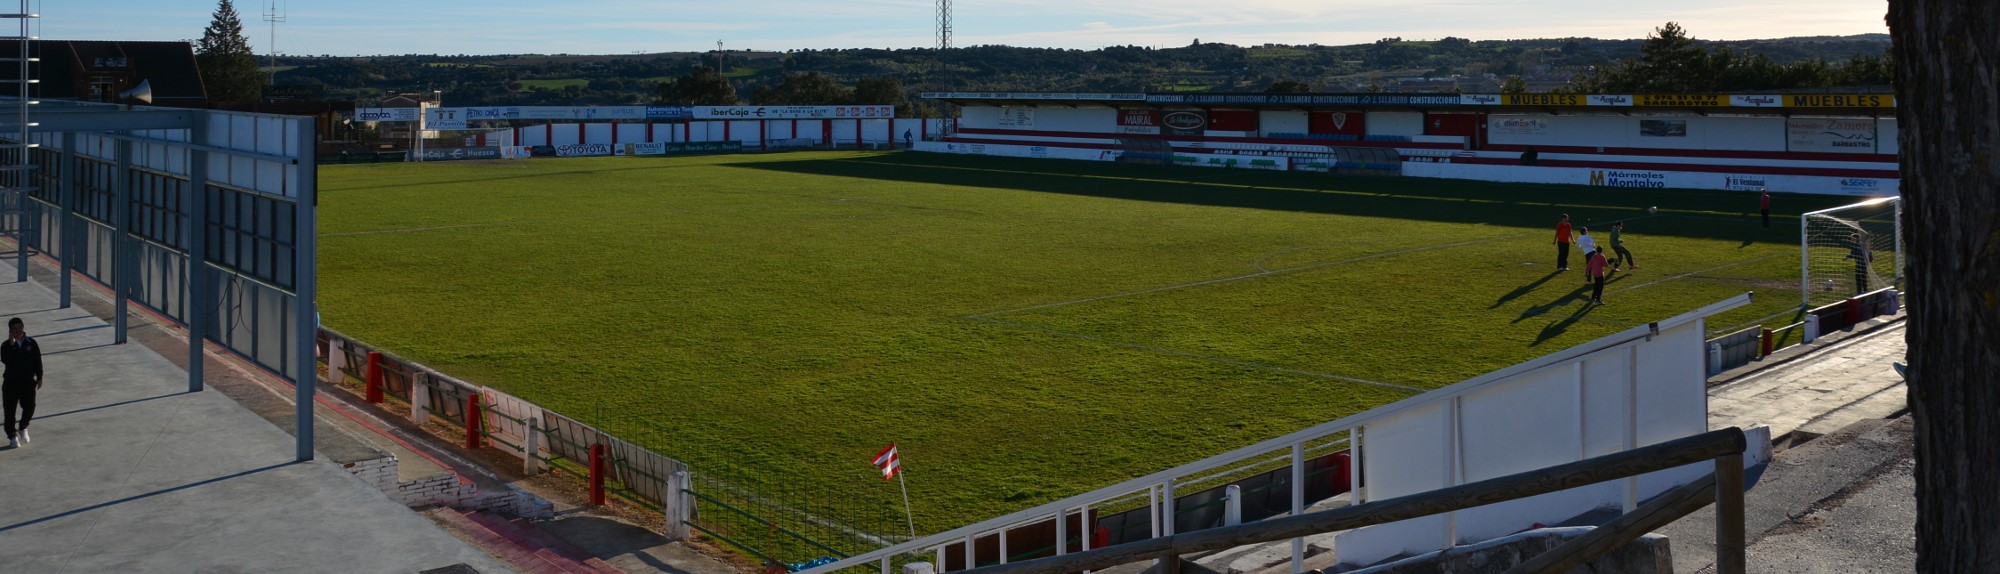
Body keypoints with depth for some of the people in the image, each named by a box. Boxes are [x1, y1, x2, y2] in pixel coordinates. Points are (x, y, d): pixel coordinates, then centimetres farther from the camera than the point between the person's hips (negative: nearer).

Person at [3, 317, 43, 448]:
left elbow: (37, 360, 5)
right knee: (10, 410, 2)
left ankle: (23, 428, 25)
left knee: (29, 407, -3)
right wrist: (11, 344, -27)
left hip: (28, 381, 1)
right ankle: (12, 436, 14)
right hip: (11, 382, -1)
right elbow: (5, 360, -23)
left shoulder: (31, 343, 0)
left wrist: (39, 377, 3)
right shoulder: (6, 345, -5)